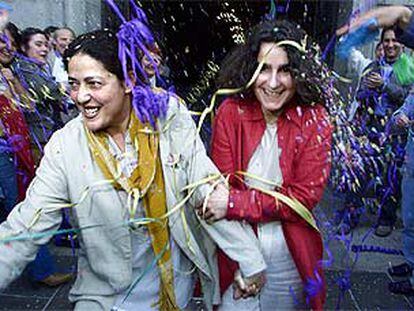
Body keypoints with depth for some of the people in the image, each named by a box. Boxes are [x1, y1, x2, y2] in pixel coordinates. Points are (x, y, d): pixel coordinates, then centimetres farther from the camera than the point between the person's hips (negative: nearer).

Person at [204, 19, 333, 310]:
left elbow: (306, 196, -15)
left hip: (290, 259, 1)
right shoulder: (231, 113, -10)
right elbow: (223, 186, -12)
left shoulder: (314, 120, -10)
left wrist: (234, 203, -23)